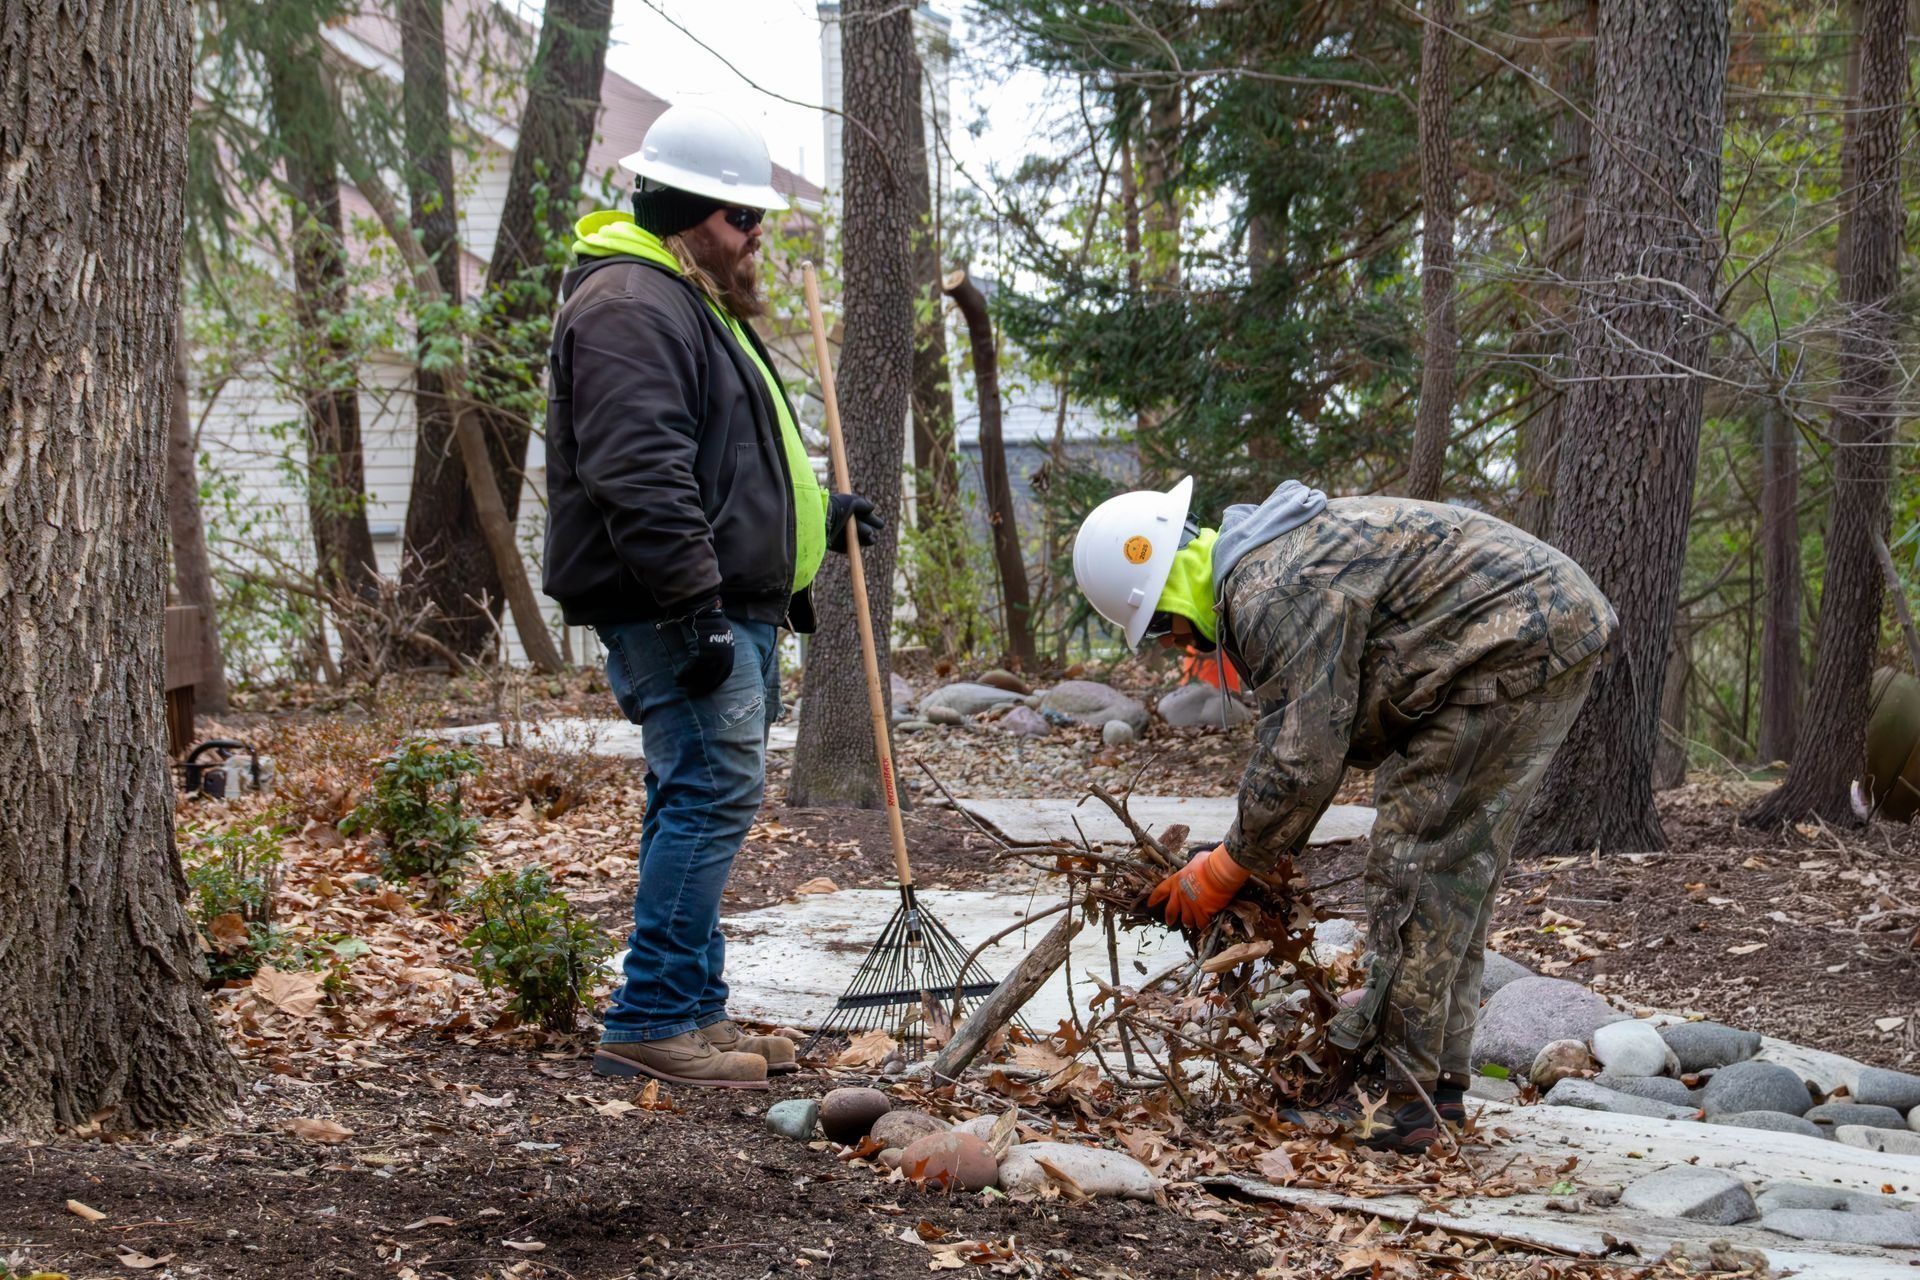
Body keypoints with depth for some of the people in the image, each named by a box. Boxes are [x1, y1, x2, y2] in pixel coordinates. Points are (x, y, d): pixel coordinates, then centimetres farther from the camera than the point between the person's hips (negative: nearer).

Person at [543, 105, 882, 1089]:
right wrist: (697, 609, -26)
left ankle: (696, 1014, 17)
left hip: (728, 609, 11)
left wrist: (815, 519, 28)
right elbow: (643, 476, -23)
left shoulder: (695, 303, 23)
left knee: (700, 805, 12)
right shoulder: (629, 306, -13)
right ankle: (650, 1023, -9)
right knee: (714, 794, -13)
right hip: (676, 615, -11)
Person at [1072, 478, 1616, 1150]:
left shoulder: (1277, 595, -19)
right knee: (1456, 867, 15)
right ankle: (1439, 1079, 21)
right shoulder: (1264, 560, 15)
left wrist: (1227, 869, -6)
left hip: (1517, 646, -11)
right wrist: (1263, 851, 15)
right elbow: (1309, 732, 20)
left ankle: (1402, 1100, -7)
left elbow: (1300, 761, -20)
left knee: (1415, 864, -9)